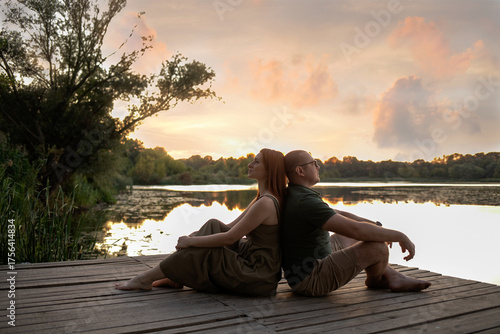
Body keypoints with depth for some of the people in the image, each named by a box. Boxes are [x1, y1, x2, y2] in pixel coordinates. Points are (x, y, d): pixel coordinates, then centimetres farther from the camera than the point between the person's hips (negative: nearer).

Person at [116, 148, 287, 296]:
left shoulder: (266, 203, -21)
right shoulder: (261, 198, 11)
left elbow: (229, 237, -21)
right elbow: (232, 227, 14)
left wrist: (191, 241, -12)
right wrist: (194, 237, 8)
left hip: (258, 277, -9)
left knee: (201, 251, -11)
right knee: (213, 226, 2)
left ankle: (145, 279, 3)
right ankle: (176, 277, 3)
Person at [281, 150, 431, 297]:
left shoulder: (293, 195, 8)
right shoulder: (306, 202, -26)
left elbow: (334, 214, 17)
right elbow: (355, 229, -30)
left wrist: (372, 224, 11)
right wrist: (400, 236, -18)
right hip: (310, 281, -11)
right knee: (378, 248, -18)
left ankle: (391, 277, 15)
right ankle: (375, 279, 15)